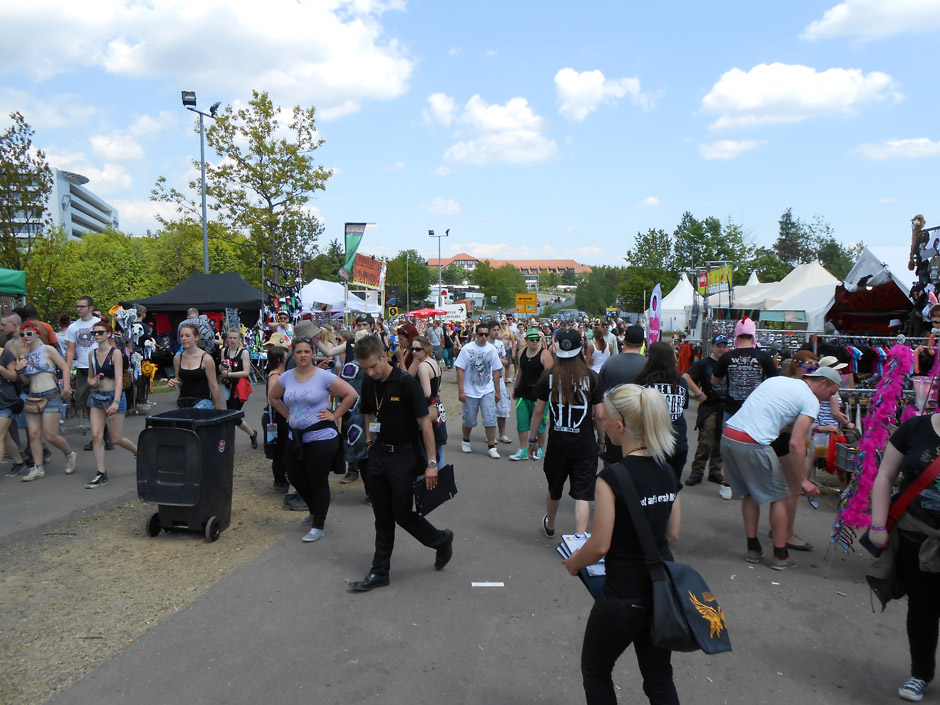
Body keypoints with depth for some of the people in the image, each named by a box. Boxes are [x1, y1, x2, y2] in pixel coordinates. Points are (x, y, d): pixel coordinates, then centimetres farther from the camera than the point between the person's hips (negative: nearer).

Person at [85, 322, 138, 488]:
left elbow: (119, 379, -19)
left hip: (114, 396, -5)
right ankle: (101, 474, 2)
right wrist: (92, 382, -7)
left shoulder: (115, 353, -10)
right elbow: (90, 377, 18)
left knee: (116, 438, 0)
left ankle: (138, 452, 30)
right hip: (97, 398, 5)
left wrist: (116, 402, -30)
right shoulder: (92, 354, 7)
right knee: (96, 435, -5)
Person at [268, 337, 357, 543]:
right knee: (295, 478, 16)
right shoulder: (286, 377, 4)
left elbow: (351, 394, -10)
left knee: (318, 482, 1)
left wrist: (334, 415, -9)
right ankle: (316, 511, 40)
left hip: (321, 437, -6)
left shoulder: (324, 376, -11)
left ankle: (318, 526, 15)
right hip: (296, 437, 6)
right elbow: (273, 397, 21)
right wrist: (287, 415, 11)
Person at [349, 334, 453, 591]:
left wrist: (431, 463, -17)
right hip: (379, 454, 6)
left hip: (404, 455, -6)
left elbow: (424, 422, -16)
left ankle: (442, 540, 25)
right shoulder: (368, 383, 3)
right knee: (382, 517, 12)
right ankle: (379, 572, 22)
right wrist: (370, 445, 10)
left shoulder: (406, 382, -17)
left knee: (403, 514, -1)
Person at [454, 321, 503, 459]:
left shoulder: (492, 349, 3)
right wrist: (460, 391, -12)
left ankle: (491, 446, 6)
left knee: (490, 419, -4)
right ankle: (465, 441, 34)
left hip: (487, 391, 2)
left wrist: (497, 391, 10)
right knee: (469, 420, 10)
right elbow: (460, 370, -8)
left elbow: (496, 372, 9)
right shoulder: (467, 349, -7)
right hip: (470, 392, -2)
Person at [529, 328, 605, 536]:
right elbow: (600, 414, -6)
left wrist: (533, 439, 10)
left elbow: (538, 410, 0)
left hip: (557, 443, 2)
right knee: (582, 494, 3)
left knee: (554, 489, 22)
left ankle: (549, 526, 46)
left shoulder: (549, 377, -5)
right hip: (584, 444, -2)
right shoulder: (591, 377, -8)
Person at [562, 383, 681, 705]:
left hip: (623, 598, -6)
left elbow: (600, 545, -19)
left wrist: (573, 563, 0)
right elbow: (672, 533, 8)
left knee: (595, 673, 19)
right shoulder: (667, 472, -1)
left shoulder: (613, 476, -22)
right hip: (663, 591, 6)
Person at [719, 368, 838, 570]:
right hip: (753, 444, -7)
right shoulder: (811, 401, 1)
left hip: (727, 435, 7)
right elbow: (796, 443, -8)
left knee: (749, 493, 22)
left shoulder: (777, 379, 23)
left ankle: (753, 548, 28)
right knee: (779, 496, 11)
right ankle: (780, 555, 19)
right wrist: (802, 480, -1)